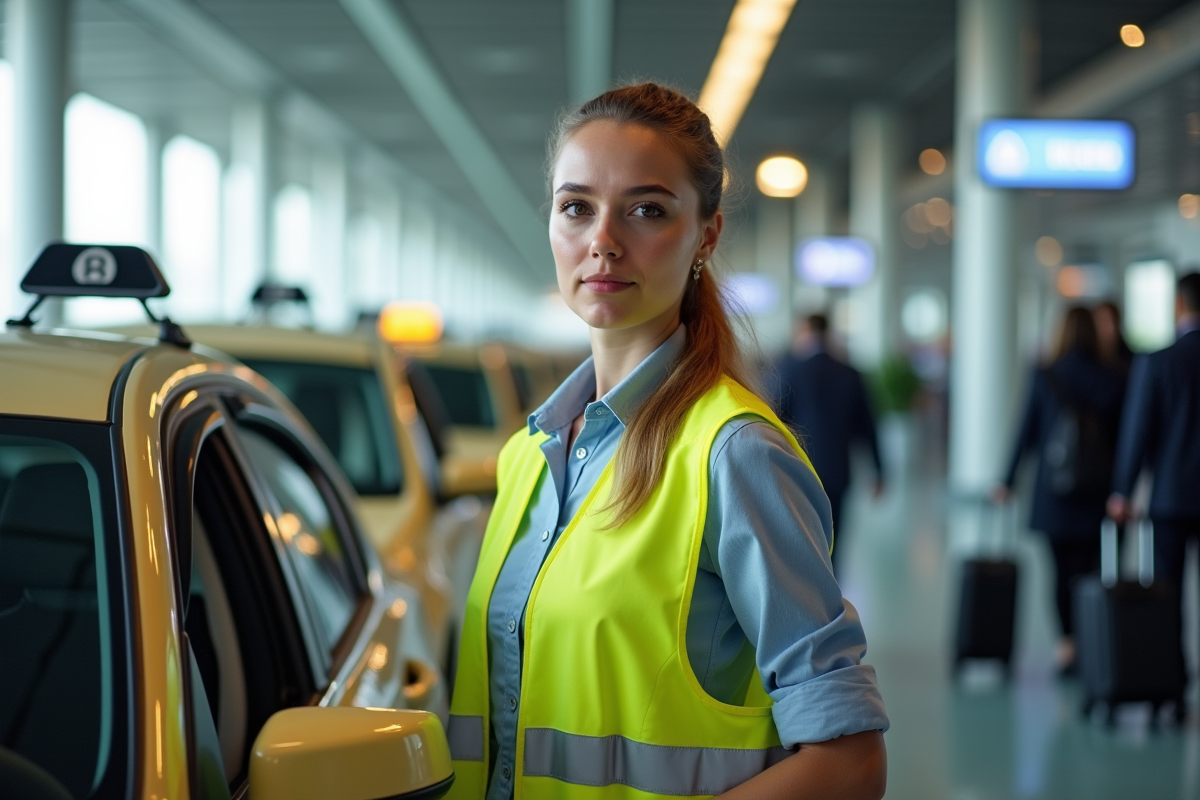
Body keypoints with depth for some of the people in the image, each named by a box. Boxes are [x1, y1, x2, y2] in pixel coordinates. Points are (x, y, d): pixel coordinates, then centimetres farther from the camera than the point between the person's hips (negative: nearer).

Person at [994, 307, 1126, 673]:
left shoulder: (1043, 377, -4)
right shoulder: (1112, 381, -3)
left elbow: (1026, 432, 0)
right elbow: (1119, 437, 1)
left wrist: (1008, 481, 10)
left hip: (1052, 493, 0)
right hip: (1094, 492, 0)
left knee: (1061, 569, 11)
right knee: (1086, 570, 2)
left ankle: (1067, 642, 12)